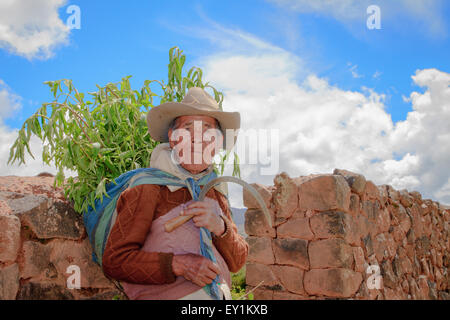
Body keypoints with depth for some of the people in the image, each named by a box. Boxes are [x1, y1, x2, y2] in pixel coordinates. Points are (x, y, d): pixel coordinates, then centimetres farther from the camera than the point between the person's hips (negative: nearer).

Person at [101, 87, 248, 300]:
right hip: (171, 295, -3)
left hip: (220, 295, 4)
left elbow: (237, 263, 9)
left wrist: (220, 228, -9)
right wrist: (178, 265, -19)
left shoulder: (216, 191, 10)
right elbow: (114, 260, -10)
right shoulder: (149, 188, -7)